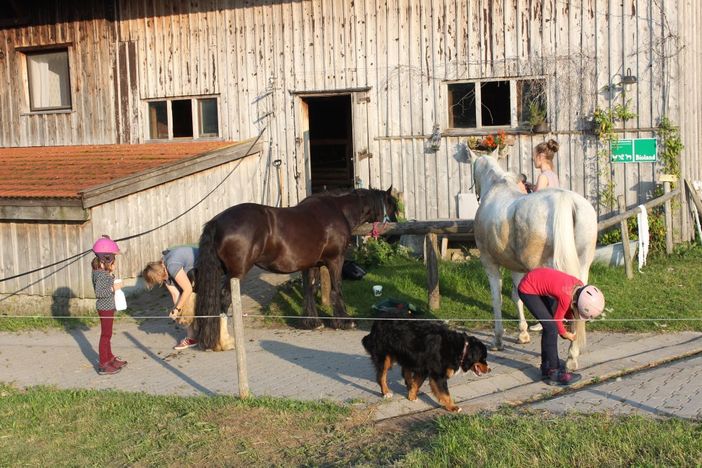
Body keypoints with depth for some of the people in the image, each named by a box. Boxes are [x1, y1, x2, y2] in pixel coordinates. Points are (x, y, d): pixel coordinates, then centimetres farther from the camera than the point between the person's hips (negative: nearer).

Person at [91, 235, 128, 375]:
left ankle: (110, 358, 33)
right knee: (105, 335, -2)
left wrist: (111, 273, 4)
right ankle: (103, 365, 5)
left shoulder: (104, 271, 5)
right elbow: (98, 292, -30)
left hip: (108, 306, 10)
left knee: (107, 334, 20)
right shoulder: (101, 274, -24)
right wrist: (113, 288, -26)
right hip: (105, 307, -10)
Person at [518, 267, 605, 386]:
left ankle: (546, 368, 21)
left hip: (538, 285, 9)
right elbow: (557, 319, -11)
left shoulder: (580, 286, -10)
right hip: (527, 290, -9)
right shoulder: (566, 297, -31)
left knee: (550, 325, 10)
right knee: (551, 327, -10)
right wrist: (566, 334, 4)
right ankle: (554, 373, -3)